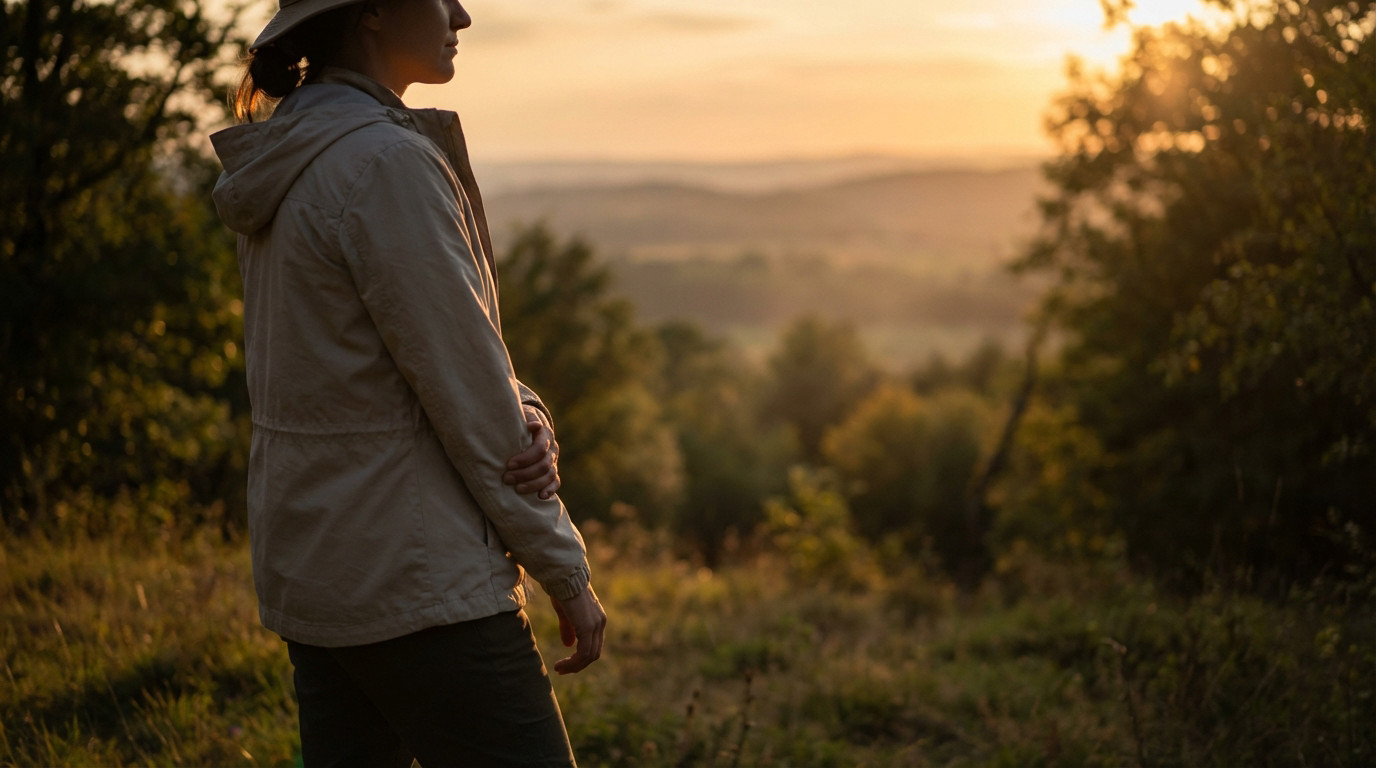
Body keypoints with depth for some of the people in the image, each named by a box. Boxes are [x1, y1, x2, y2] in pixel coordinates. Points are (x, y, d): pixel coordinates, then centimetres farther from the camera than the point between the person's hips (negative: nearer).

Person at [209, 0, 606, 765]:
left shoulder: (283, 163, 9)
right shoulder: (384, 163, -19)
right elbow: (468, 400, -17)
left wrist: (525, 418, -7)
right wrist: (567, 572, -7)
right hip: (418, 585, -9)